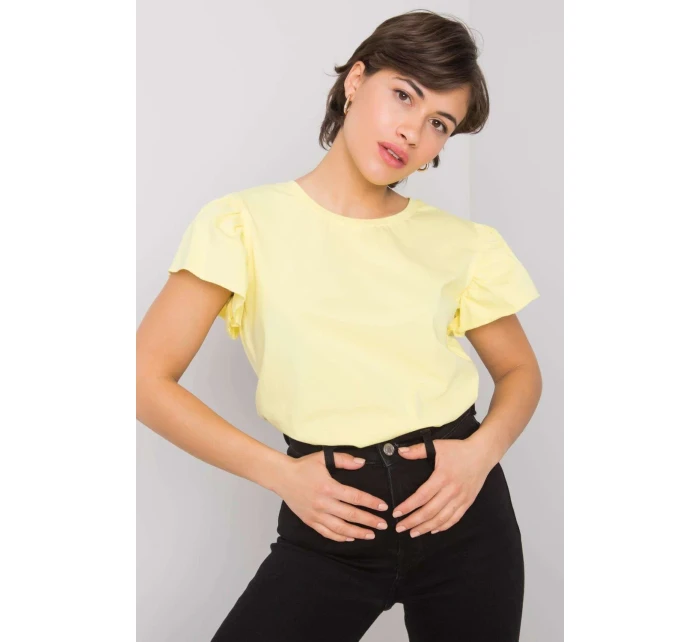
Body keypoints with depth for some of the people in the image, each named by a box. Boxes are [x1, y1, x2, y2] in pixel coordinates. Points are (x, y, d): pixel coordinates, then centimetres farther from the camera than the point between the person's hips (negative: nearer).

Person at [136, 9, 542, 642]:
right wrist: (280, 473, -13)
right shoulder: (245, 223, -6)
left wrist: (482, 450, -8)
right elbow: (149, 379, -7)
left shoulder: (462, 244, 1)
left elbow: (520, 370, 12)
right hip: (331, 522, -2)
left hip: (461, 505, 3)